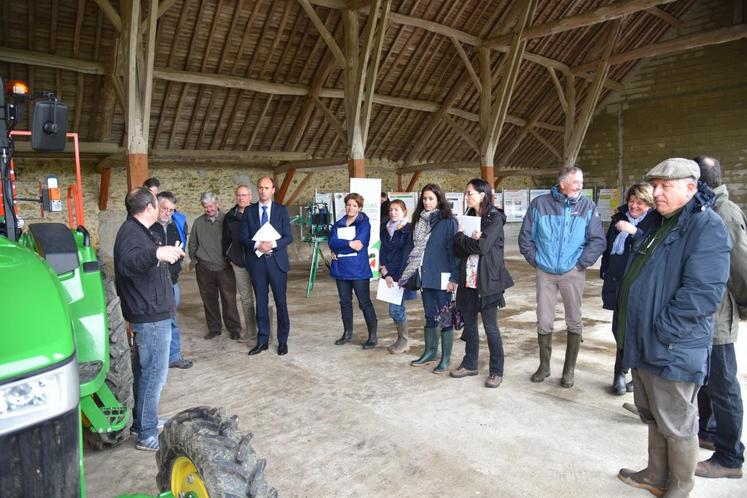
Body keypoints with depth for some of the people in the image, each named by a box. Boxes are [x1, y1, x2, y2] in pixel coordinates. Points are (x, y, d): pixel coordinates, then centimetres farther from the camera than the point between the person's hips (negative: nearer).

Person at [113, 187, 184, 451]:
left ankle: (142, 421, 35)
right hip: (150, 316, -11)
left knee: (148, 371, 21)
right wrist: (157, 253, -58)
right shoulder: (132, 232, -19)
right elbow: (127, 263, -42)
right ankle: (147, 435, 8)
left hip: (152, 313, 11)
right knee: (154, 374, -3)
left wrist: (168, 255, 43)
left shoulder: (137, 230, 14)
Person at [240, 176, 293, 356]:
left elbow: (288, 237, -2)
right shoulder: (249, 211, 7)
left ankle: (282, 341, 16)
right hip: (257, 261, 1)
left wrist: (273, 244, -19)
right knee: (261, 302, 9)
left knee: (281, 302, 4)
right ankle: (262, 340, 20)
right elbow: (243, 237, 2)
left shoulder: (281, 210, 3)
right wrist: (257, 245, -17)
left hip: (277, 261, -1)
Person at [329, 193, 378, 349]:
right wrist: (349, 244, -19)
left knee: (364, 302, -3)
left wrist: (339, 249, -11)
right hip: (341, 269, 5)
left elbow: (360, 243, -17)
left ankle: (373, 336, 5)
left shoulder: (364, 223, -3)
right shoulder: (338, 224, 12)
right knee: (345, 302, 14)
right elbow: (332, 242, -5)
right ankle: (347, 333, 28)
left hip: (358, 269, -5)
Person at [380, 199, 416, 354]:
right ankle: (403, 340, 20)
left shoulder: (409, 230, -5)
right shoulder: (385, 229, 11)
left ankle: (404, 341, 7)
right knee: (398, 308, 10)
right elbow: (382, 251, 7)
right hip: (389, 273, 5)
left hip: (403, 273, -5)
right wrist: (385, 274, -4)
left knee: (395, 308, -8)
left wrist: (399, 277, -14)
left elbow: (407, 254, -10)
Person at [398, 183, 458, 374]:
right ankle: (430, 353, 28)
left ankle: (445, 359, 12)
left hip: (441, 277, -6)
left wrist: (453, 278, -15)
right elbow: (416, 248, 13)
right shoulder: (421, 221, 10)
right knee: (430, 316, 15)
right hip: (425, 276, 6)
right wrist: (408, 273, 11)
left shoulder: (448, 222, -8)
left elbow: (453, 250, -11)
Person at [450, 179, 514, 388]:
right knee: (469, 323, 13)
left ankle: (496, 371, 12)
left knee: (490, 326, 0)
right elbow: (457, 249, 4)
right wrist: (470, 240, -16)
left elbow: (482, 247, -20)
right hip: (468, 278, 7)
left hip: (488, 280, -6)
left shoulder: (495, 218, -8)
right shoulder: (468, 217, 12)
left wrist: (461, 237, -6)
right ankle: (470, 364, 27)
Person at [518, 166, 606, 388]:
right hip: (545, 272, 1)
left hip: (572, 273, 0)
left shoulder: (587, 206, -4)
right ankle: (544, 366, 24)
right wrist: (535, 259, 0)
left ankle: (569, 369, 22)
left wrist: (581, 263, -7)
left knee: (574, 322, 8)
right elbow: (525, 236, 4)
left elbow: (598, 240, -4)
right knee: (543, 321, 7)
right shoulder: (540, 204, -4)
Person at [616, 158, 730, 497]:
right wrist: (632, 333, 14)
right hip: (643, 345, 9)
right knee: (653, 417, 22)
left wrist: (662, 331, -20)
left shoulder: (706, 227, -16)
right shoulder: (659, 224, 13)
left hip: (673, 352, -9)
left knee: (677, 425, 9)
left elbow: (703, 292, -26)